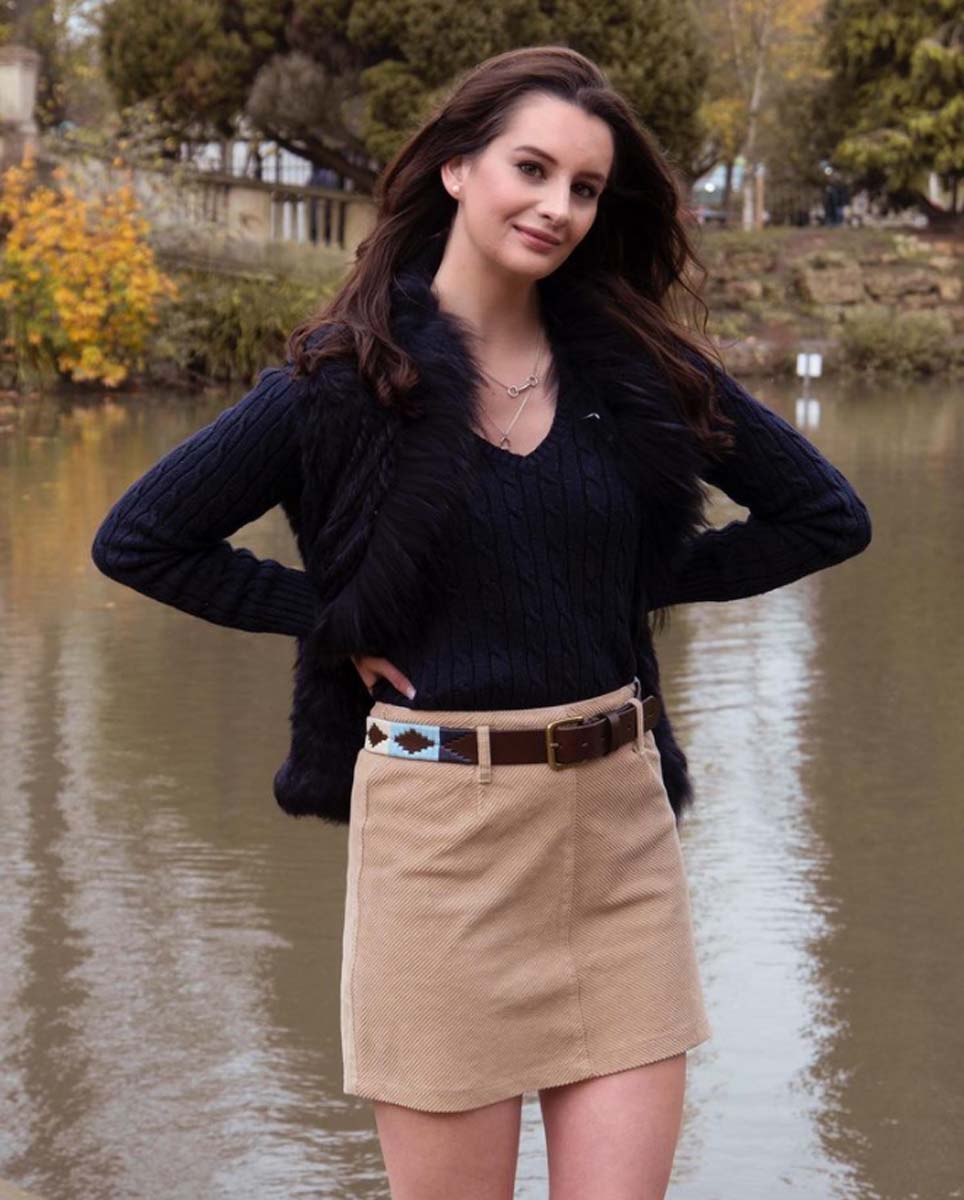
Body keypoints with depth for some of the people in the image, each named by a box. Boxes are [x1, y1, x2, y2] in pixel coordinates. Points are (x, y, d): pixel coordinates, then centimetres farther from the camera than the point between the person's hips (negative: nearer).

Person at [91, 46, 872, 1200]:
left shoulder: (638, 361, 5)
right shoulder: (346, 374, -3)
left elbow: (826, 514, 12)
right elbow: (136, 540, -1)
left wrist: (645, 580, 4)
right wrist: (336, 620, -5)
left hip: (618, 815, 3)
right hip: (442, 824, -3)